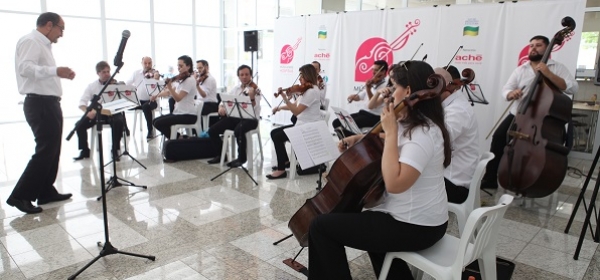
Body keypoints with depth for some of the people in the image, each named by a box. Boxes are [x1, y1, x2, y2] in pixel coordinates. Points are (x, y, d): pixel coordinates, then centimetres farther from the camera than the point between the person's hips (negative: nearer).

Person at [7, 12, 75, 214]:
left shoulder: (43, 44, 20)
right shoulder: (30, 41, -11)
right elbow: (25, 68, -27)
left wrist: (61, 74, 19)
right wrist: (55, 71, -38)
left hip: (49, 103, 10)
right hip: (40, 104, -10)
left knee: (52, 150, 13)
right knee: (45, 151, -9)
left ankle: (46, 192, 21)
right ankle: (20, 196, -2)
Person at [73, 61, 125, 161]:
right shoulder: (92, 86, 7)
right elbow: (82, 102, 0)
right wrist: (87, 112, -21)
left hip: (113, 112, -2)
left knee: (119, 122, -35)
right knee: (79, 125, -18)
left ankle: (115, 150, -18)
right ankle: (84, 151, 4)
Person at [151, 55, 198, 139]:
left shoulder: (189, 80, -14)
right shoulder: (183, 80, 15)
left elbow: (178, 98, -23)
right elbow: (171, 92, 22)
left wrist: (169, 86, -34)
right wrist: (157, 95, 13)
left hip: (188, 115, -10)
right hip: (179, 112, 10)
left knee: (158, 123, -16)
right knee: (156, 120, 8)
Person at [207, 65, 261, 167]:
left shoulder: (256, 90, -5)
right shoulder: (235, 88, 13)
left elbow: (255, 108, -17)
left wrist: (252, 97, -36)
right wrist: (221, 107, -5)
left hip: (250, 118, -6)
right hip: (234, 117, 6)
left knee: (238, 130, -38)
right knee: (212, 130, -10)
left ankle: (242, 158, -16)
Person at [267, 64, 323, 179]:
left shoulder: (312, 91, -19)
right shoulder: (306, 89, 13)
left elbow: (296, 111, -23)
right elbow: (295, 105, 18)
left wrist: (285, 97, -28)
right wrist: (280, 107, 6)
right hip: (302, 125, 10)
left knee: (277, 137, -16)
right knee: (274, 132, 10)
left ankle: (281, 170, -8)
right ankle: (285, 160, 20)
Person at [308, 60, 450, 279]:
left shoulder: (423, 133, -24)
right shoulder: (414, 124, 7)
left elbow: (394, 183, -34)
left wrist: (391, 132, -27)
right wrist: (361, 139, 8)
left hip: (415, 227, -10)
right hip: (417, 219, 10)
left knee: (322, 226, -10)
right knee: (365, 219, 39)